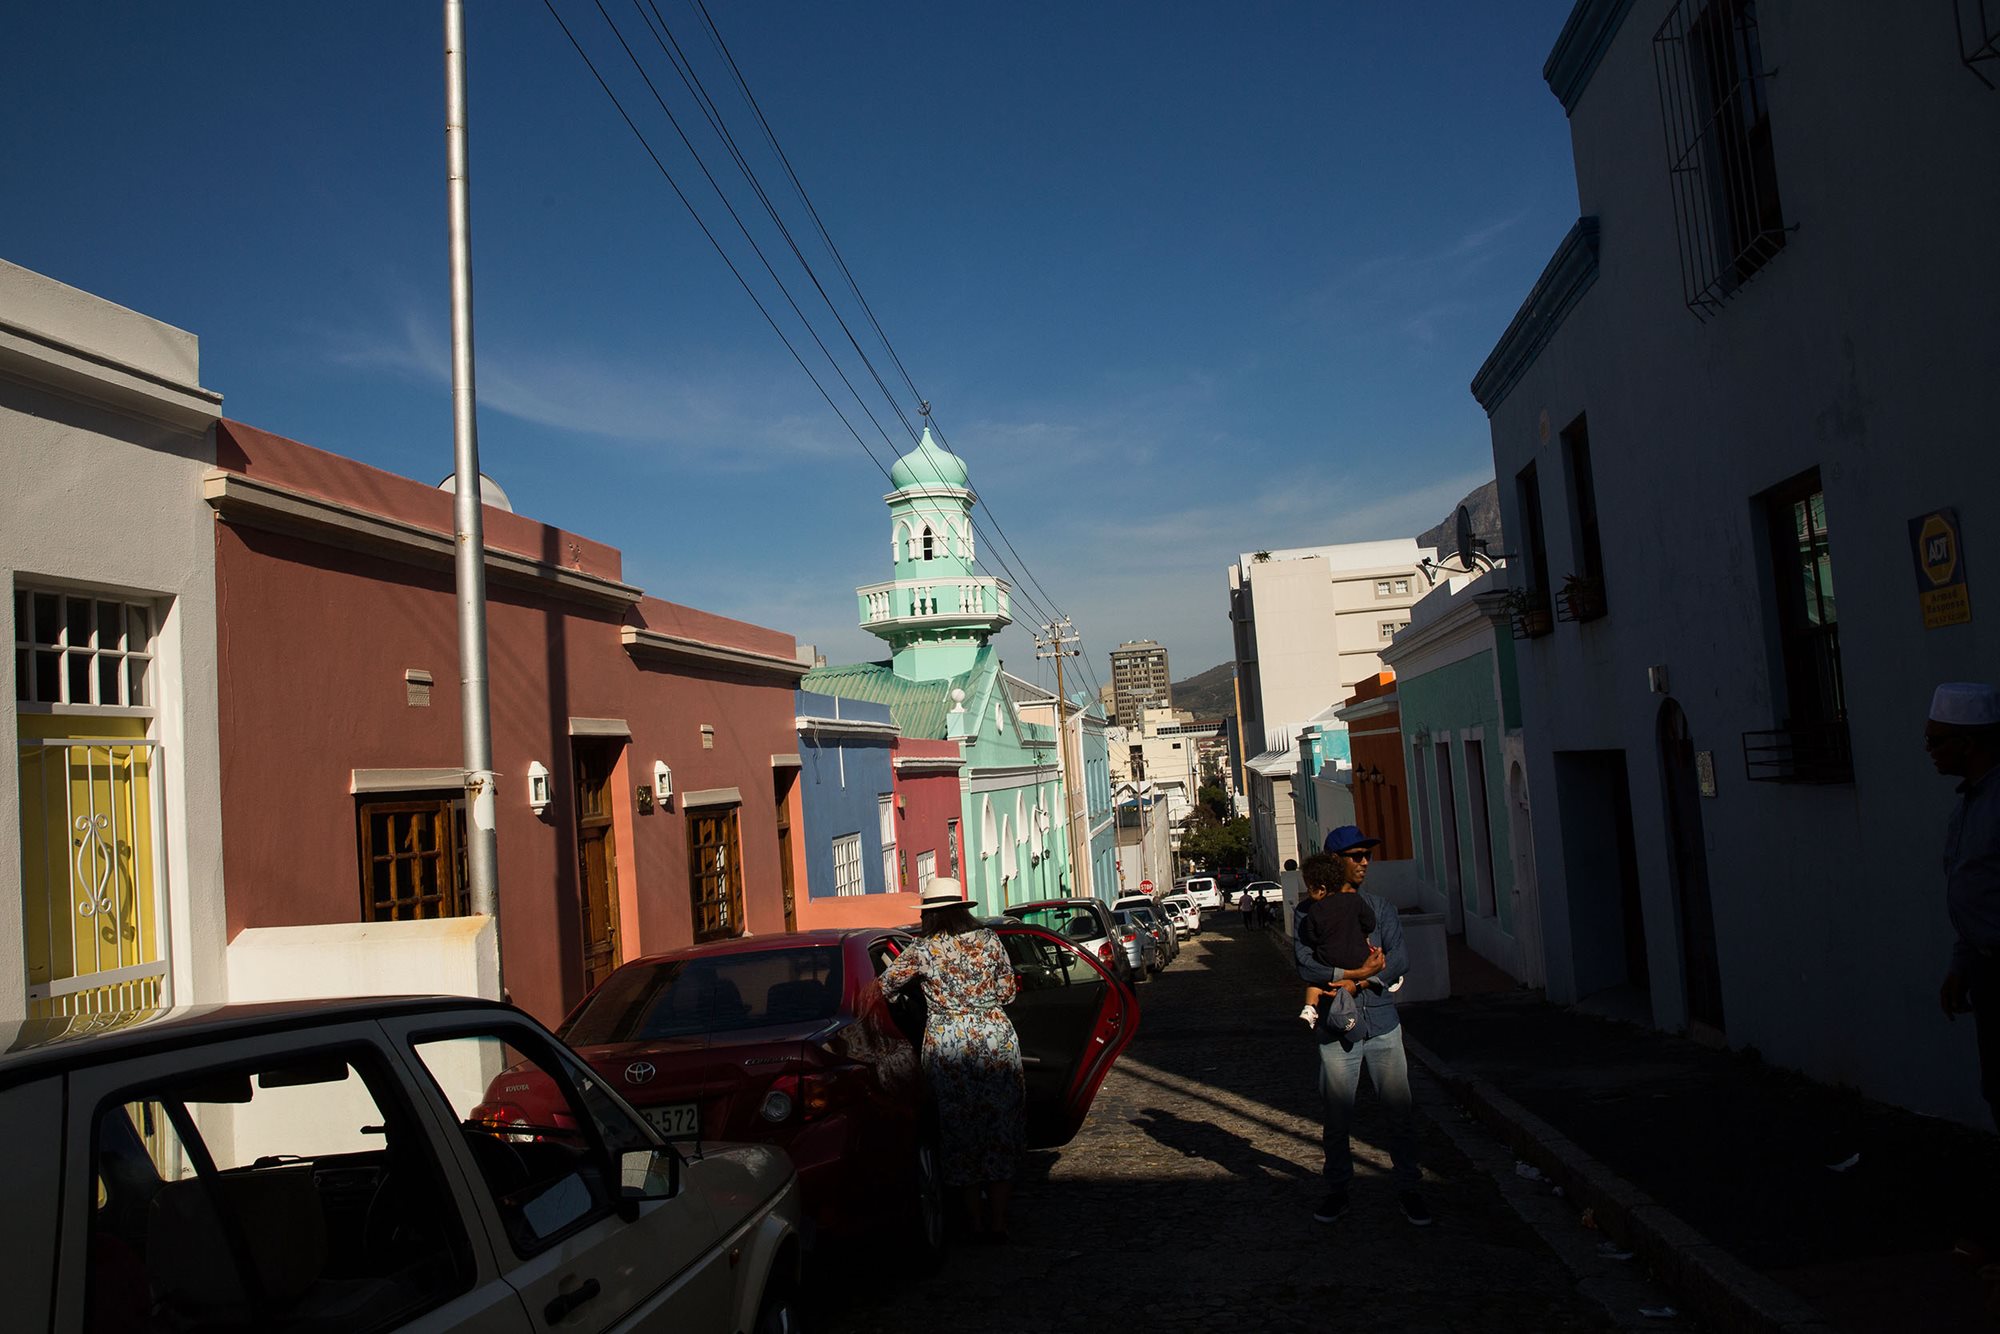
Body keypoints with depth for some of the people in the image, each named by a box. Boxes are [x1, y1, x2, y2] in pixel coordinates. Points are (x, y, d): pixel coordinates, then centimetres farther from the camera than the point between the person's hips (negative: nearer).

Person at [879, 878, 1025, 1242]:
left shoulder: (923, 950, -4)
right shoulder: (988, 940, 2)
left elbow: (882, 987, 0)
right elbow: (1008, 991, 7)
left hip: (947, 1042, -1)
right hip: (995, 1035, 2)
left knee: (960, 1129, 9)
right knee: (999, 1128, 8)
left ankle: (977, 1220, 14)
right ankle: (998, 1221, 9)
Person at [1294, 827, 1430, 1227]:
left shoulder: (1380, 908, 10)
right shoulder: (1307, 913, 1)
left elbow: (1399, 959, -2)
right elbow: (1306, 965, -12)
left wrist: (1353, 983, -15)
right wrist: (1358, 972, -21)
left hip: (1383, 1024, 2)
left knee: (1400, 1111, 4)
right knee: (1337, 1115, 6)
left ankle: (1409, 1188, 18)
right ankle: (1337, 1190, 22)